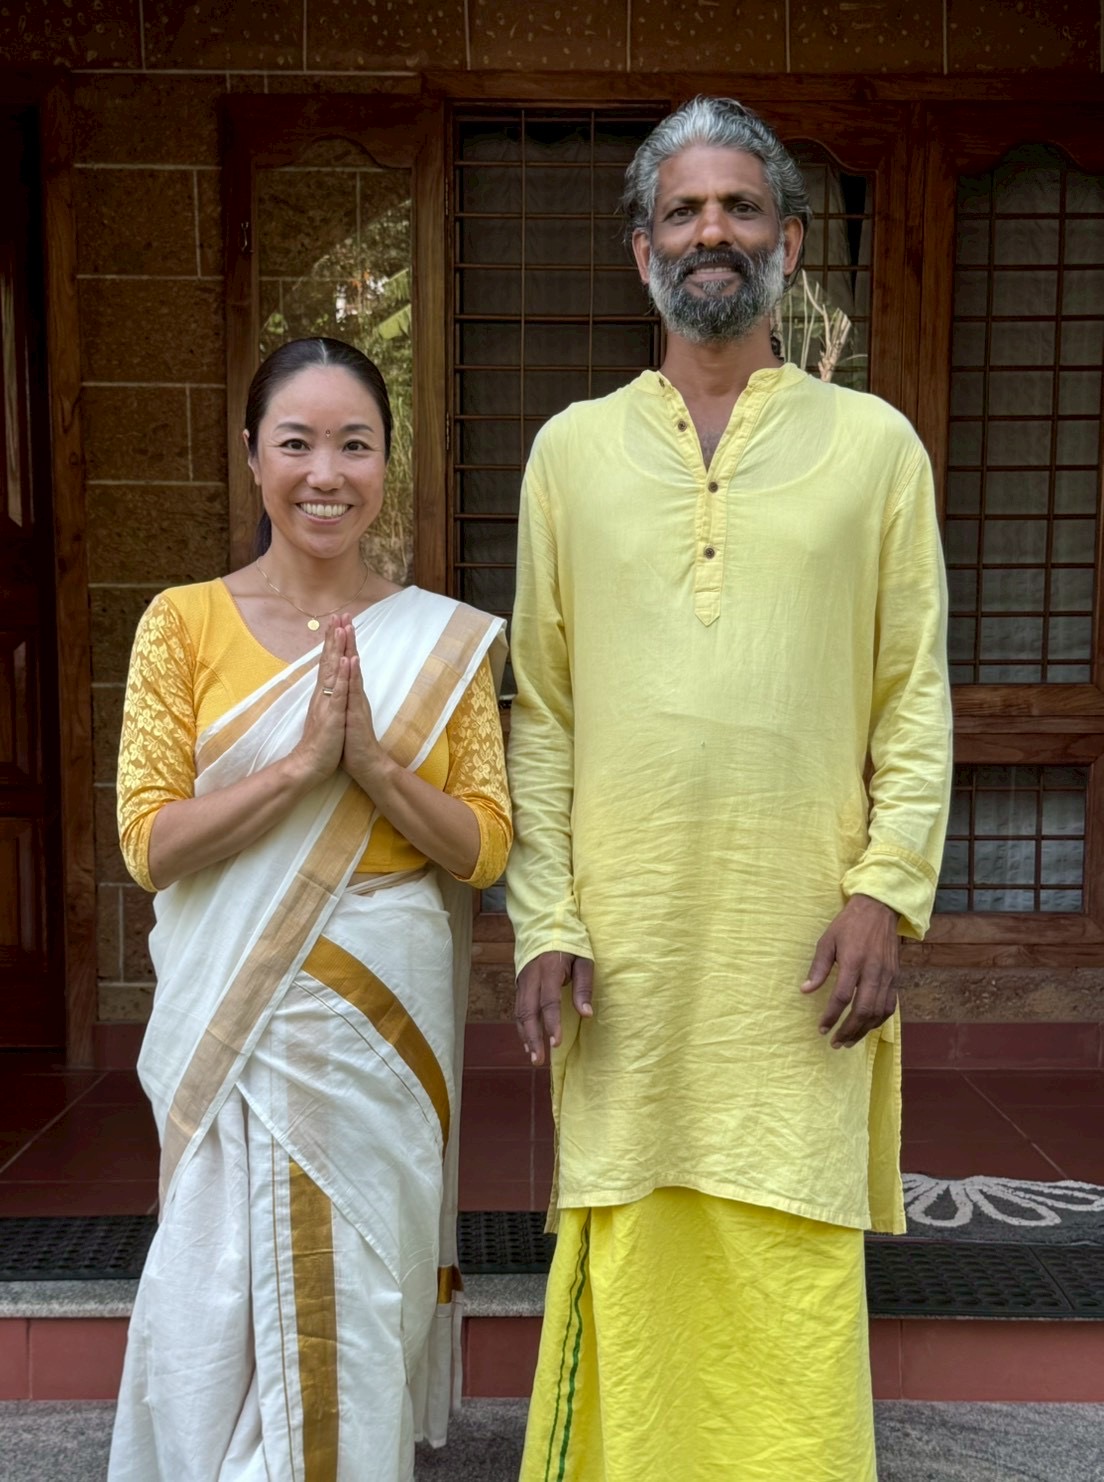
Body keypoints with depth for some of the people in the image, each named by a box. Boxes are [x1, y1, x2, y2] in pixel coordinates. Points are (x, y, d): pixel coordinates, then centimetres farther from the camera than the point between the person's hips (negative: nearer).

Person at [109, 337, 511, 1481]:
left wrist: (374, 761, -16)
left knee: (364, 1291, 10)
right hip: (237, 1013, 0)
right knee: (225, 1295, 7)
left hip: (387, 1013, 1)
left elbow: (486, 849, 0)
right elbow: (148, 842, -7)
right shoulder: (184, 622, -1)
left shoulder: (444, 640, 2)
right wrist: (299, 762, -19)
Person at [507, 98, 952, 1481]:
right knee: (631, 1261, 6)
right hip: (622, 933, 1)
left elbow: (914, 695, 5)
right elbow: (540, 708, 6)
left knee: (797, 1267, 4)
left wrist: (886, 889, -7)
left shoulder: (873, 443, 8)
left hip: (801, 939, 0)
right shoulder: (571, 448, 10)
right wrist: (544, 922, -2)